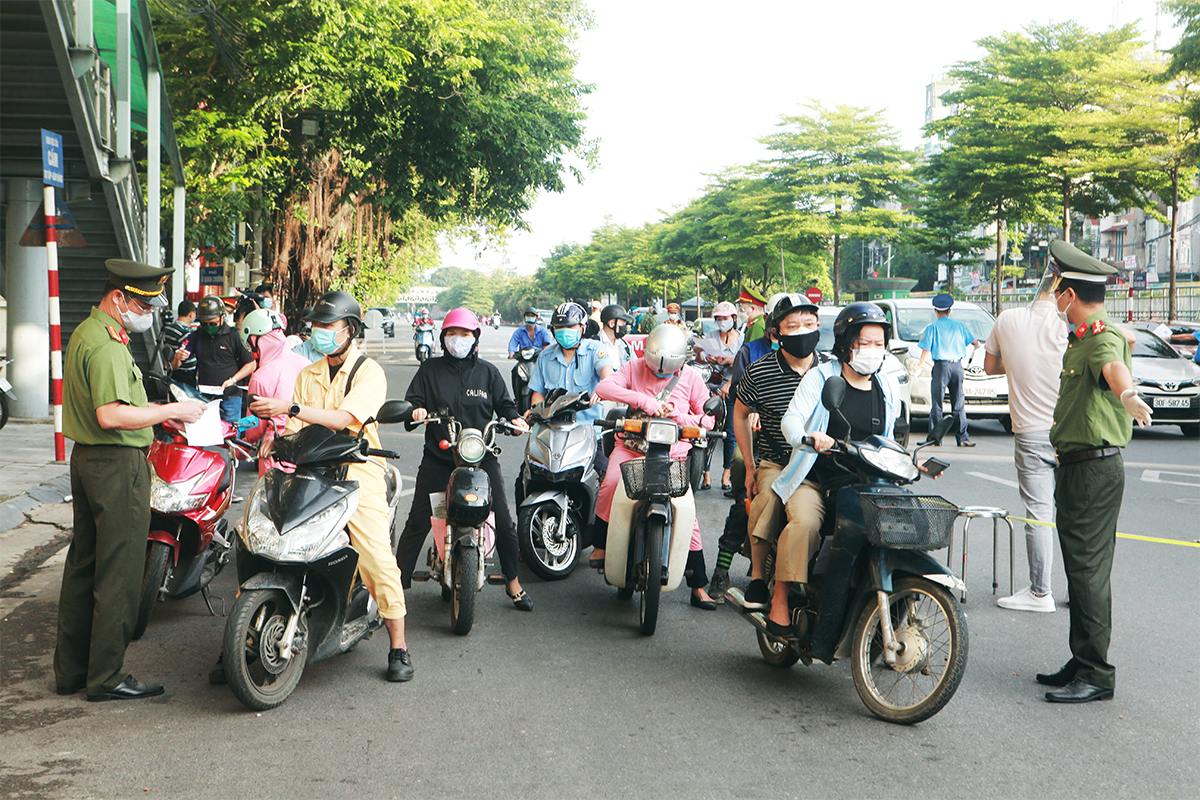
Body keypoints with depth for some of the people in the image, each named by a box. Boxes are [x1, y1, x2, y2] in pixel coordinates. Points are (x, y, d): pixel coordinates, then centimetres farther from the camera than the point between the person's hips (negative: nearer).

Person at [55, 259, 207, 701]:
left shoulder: (85, 333, 15)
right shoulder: (107, 345, -19)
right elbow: (111, 416, -29)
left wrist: (151, 410, 17)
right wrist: (170, 410, -21)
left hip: (87, 456, 11)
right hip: (117, 465, -11)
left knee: (83, 565, 15)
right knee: (118, 574, -3)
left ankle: (70, 669, 24)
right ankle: (106, 677, 4)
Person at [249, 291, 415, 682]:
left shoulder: (369, 371, -1)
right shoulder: (307, 375, 20)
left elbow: (343, 419, -17)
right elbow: (298, 426, 18)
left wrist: (291, 407, -25)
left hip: (358, 472, -5)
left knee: (377, 559, -14)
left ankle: (399, 646, -2)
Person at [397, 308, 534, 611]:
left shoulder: (487, 372, 11)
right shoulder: (430, 370, 9)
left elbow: (503, 404, 15)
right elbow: (413, 400, 6)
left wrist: (514, 418, -6)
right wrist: (417, 410, -17)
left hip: (481, 457, 0)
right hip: (438, 458, 0)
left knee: (503, 520, -3)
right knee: (418, 521, -2)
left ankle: (513, 583, 12)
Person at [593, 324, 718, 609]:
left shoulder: (691, 378, 4)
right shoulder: (635, 368, 3)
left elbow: (708, 419, 7)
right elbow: (603, 387, -12)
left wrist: (678, 415, -12)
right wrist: (642, 400, -24)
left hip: (673, 451, 0)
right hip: (632, 444, 0)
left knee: (687, 511, -8)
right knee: (610, 484, -29)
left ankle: (699, 586, 3)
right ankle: (600, 546, -8)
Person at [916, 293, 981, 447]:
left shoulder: (932, 328, -1)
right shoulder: (959, 326, 9)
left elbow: (926, 350, -6)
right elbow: (975, 341, 16)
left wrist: (919, 367, 3)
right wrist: (977, 345, 39)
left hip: (941, 366, -3)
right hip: (957, 366, 3)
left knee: (936, 402, 0)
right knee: (959, 403, 8)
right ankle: (962, 437, 6)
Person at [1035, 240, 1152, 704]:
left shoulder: (1104, 339, -17)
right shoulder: (1080, 340, 16)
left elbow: (1114, 367, -43)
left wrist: (1128, 396, -63)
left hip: (1095, 470, -10)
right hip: (1075, 468, 10)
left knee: (1089, 571, -8)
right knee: (1079, 569, 15)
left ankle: (1096, 676, -1)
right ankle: (1082, 664, 24)